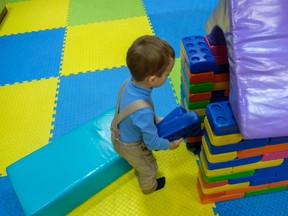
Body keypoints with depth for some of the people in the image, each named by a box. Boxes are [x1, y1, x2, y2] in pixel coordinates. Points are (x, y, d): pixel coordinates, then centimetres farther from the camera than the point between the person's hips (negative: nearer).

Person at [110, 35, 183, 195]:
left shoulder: (130, 82, -24)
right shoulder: (143, 111, -46)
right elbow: (152, 142, -28)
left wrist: (156, 119, 0)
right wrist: (170, 145, -11)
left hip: (119, 135, 6)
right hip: (130, 147, -6)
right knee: (149, 169, 27)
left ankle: (139, 171, 70)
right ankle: (149, 187, 58)